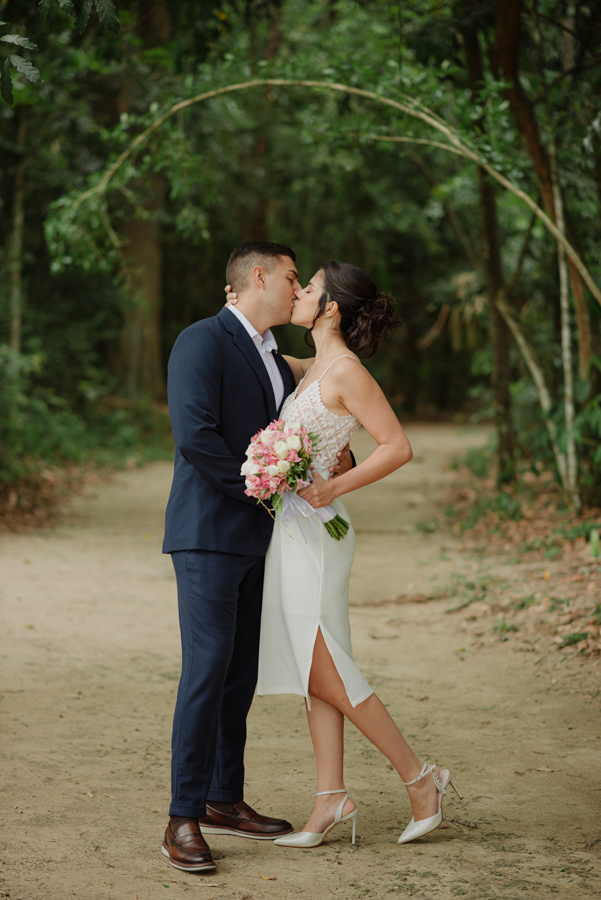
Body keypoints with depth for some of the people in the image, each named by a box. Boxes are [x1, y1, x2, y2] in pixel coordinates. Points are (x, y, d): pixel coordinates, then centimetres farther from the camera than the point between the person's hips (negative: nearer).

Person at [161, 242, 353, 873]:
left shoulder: (273, 359, 19)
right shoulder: (202, 342, -10)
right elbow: (194, 435, -21)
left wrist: (338, 459, 7)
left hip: (255, 537, 9)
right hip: (207, 532, -9)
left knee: (241, 672, 10)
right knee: (207, 668, -12)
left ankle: (224, 800, 19)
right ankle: (184, 819, -9)